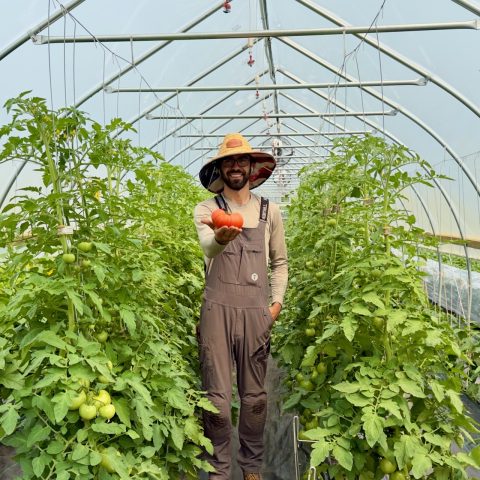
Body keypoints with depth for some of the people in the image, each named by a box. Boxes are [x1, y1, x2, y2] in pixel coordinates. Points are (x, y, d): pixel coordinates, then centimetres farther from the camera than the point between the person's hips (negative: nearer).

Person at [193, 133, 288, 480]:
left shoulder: (269, 210, 9)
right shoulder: (207, 209, 1)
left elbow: (280, 262, 17)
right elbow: (207, 246, -21)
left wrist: (277, 302, 6)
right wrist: (220, 238, -44)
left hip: (256, 312, 2)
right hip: (217, 310, -2)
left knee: (255, 396, 11)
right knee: (217, 397, 2)